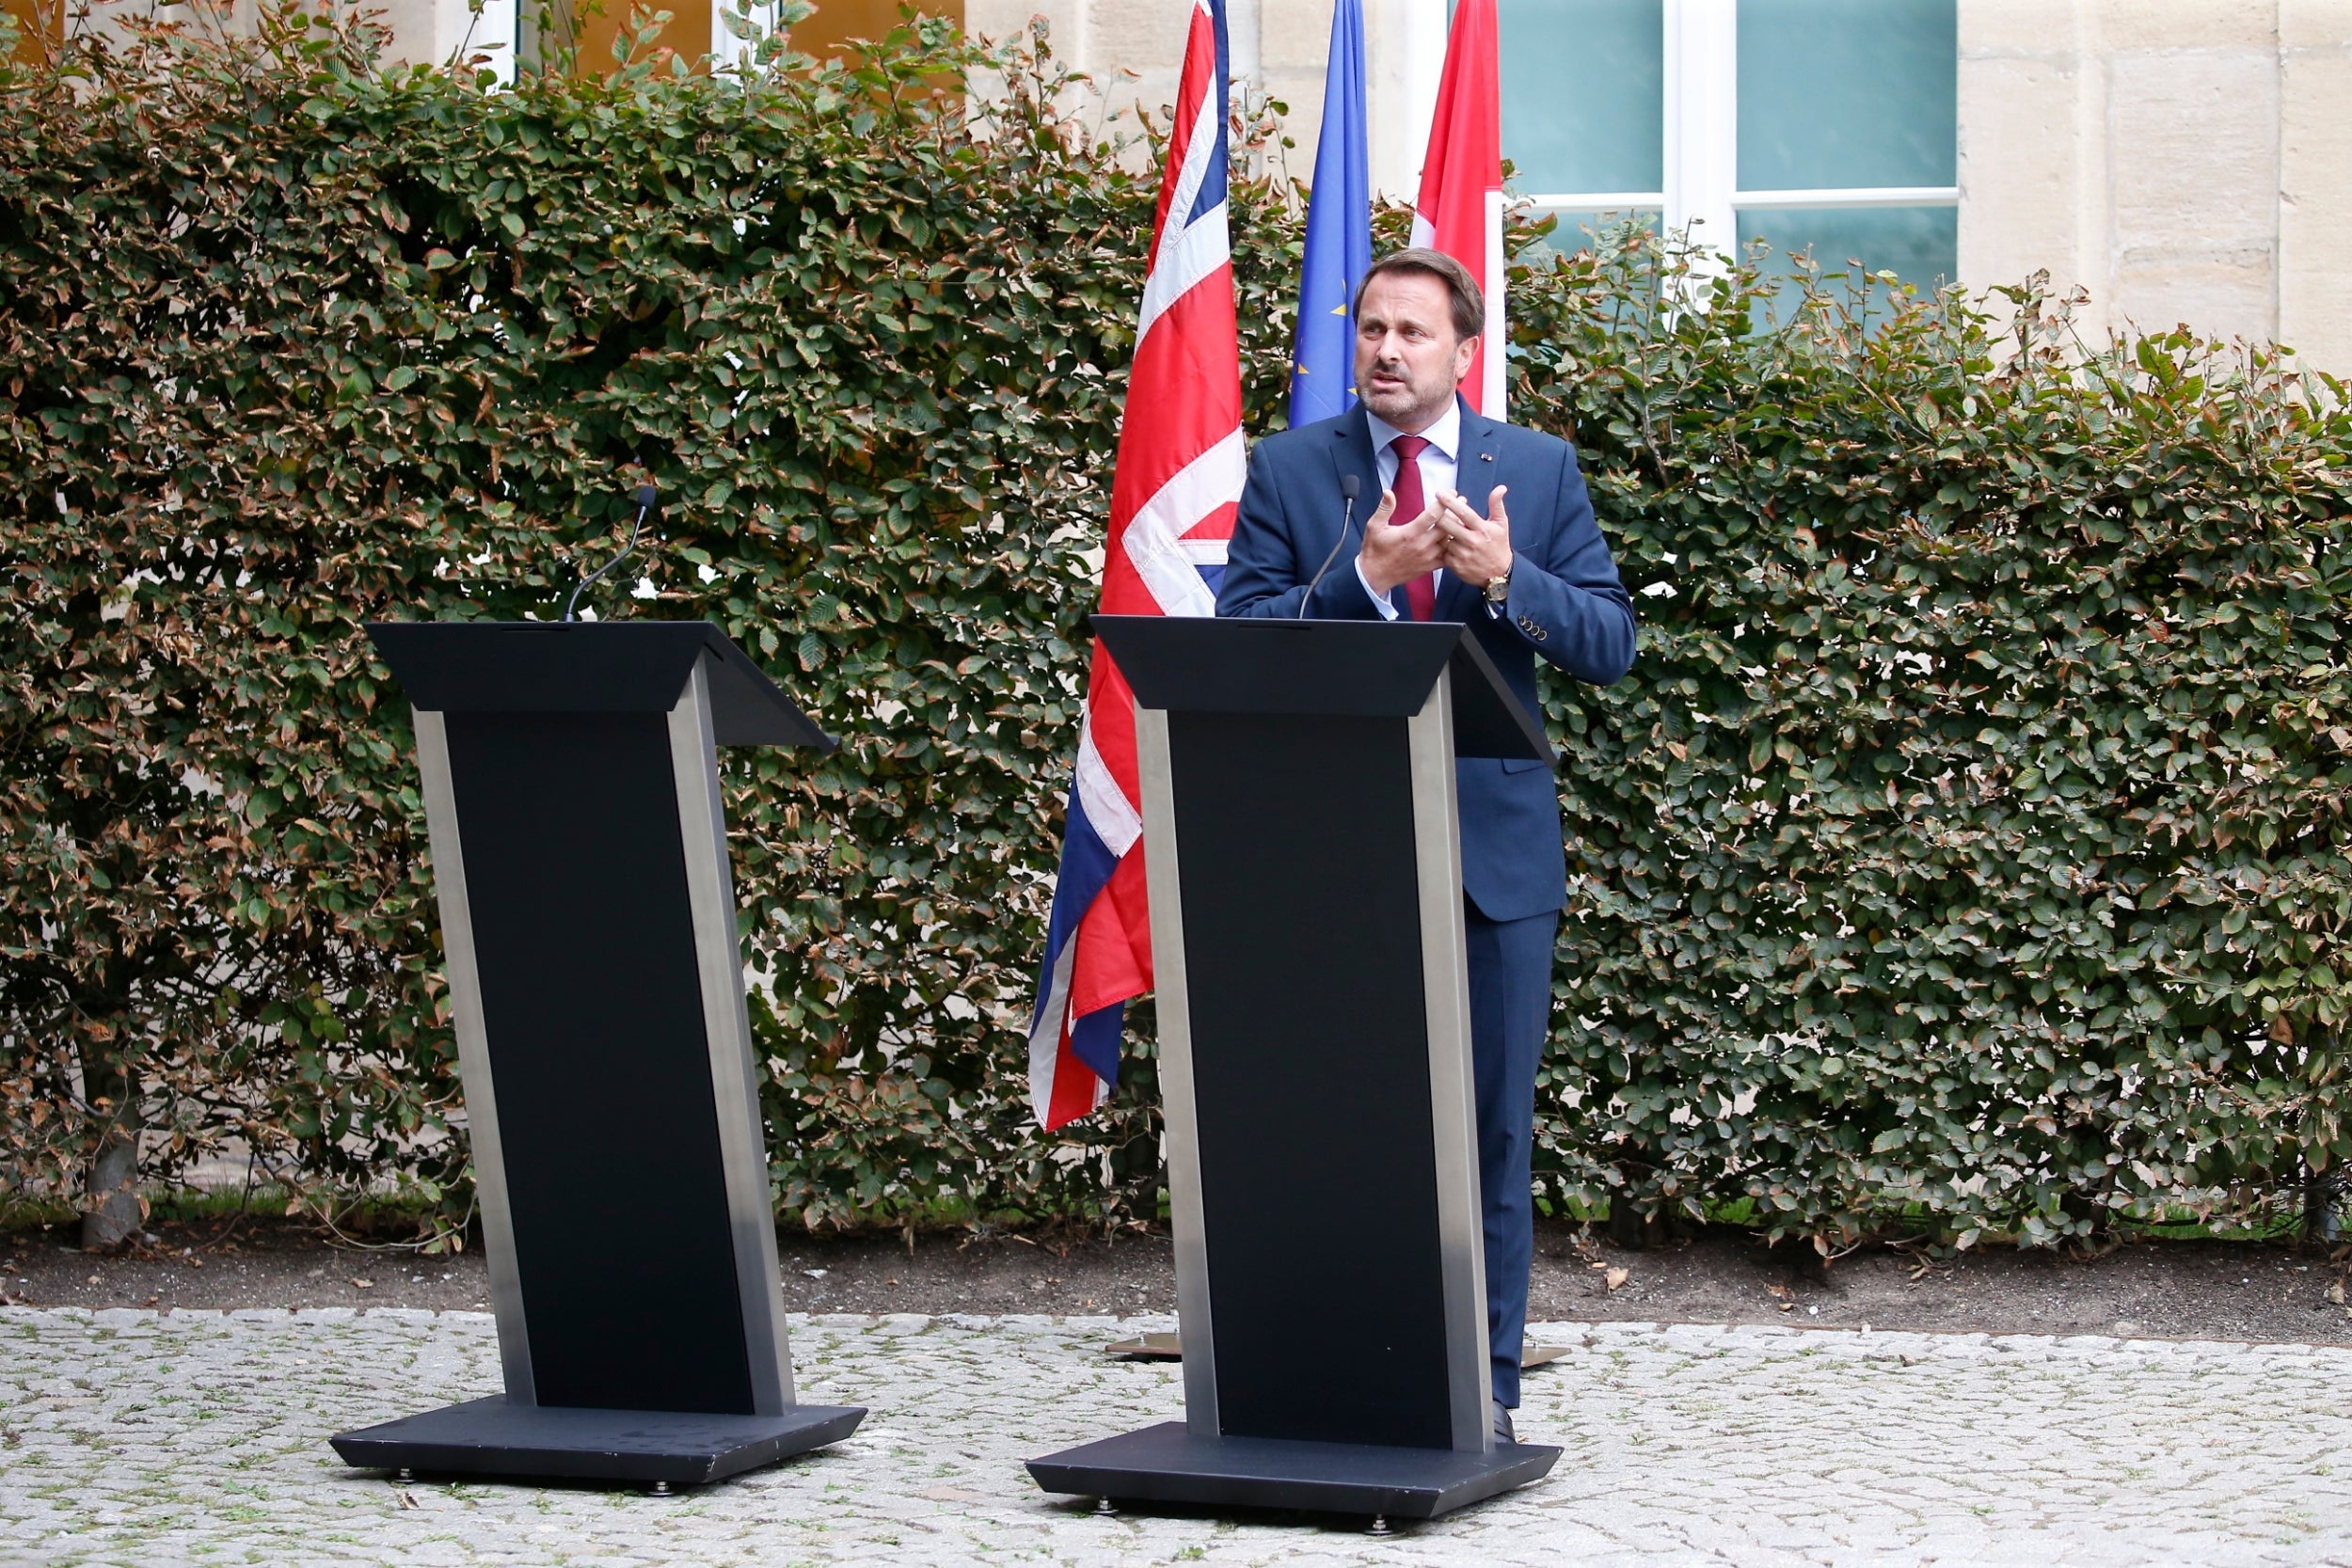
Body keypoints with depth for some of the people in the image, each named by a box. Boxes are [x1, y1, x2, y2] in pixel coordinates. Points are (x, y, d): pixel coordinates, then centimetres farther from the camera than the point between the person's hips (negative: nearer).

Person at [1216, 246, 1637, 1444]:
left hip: (1494, 848, 1)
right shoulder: (1288, 470, 5)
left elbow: (1609, 645, 1)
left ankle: (1484, 1389, 10)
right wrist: (1363, 575, -18)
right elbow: (1242, 642, -4)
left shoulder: (1540, 471, 7)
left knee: (1490, 1127, 4)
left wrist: (1505, 577, -17)